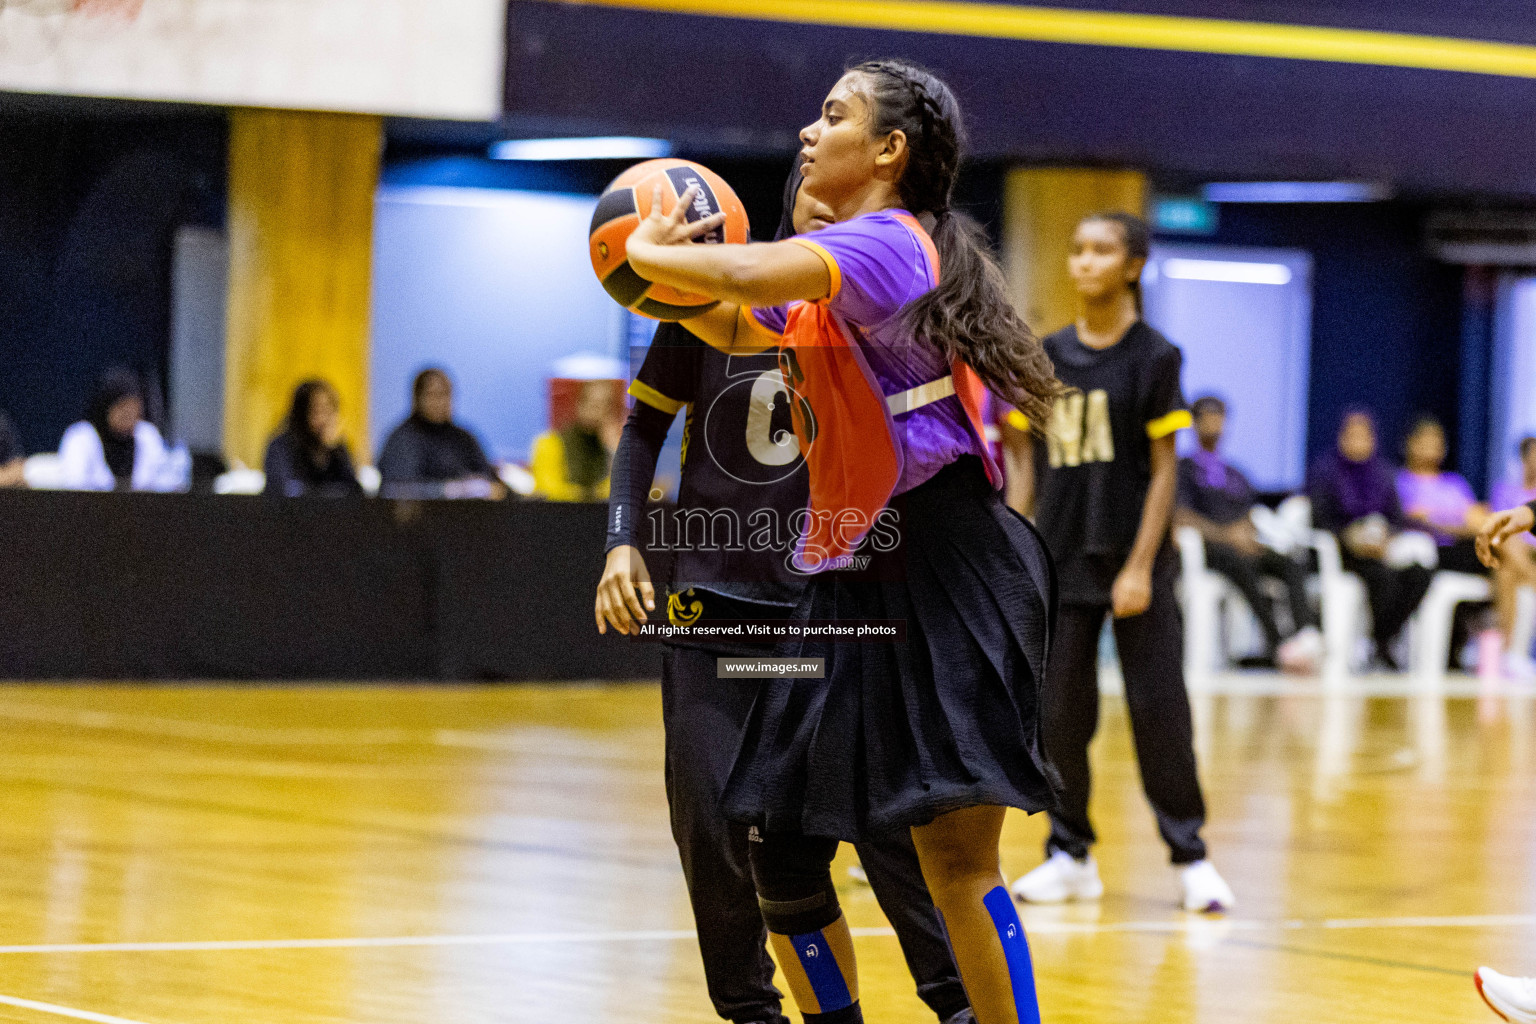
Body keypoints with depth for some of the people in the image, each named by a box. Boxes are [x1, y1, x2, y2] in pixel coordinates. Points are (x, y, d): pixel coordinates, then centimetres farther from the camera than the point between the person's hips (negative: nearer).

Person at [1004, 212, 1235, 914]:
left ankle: (1190, 856, 6)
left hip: (1134, 560, -4)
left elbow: (1164, 469, -6)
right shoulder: (1046, 357, 7)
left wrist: (1141, 566, -12)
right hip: (1062, 560, 4)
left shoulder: (1153, 357, -5)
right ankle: (1071, 854, 14)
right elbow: (1030, 463, 10)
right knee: (1060, 712, 4)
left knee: (1158, 709, -3)